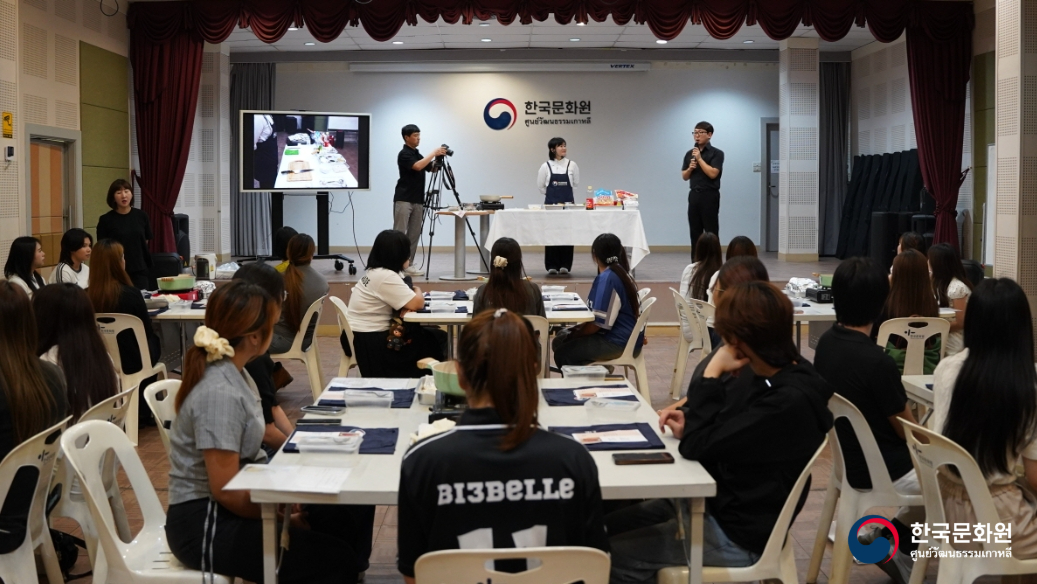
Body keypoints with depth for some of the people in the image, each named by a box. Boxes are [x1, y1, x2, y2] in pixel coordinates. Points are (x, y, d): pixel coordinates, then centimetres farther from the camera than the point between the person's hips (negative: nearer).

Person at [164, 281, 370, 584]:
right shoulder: (219, 394, -24)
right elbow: (225, 489, -23)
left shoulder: (228, 374, 5)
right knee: (334, 559, -18)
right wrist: (283, 519, -11)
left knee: (345, 521, 2)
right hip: (205, 526, -9)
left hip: (225, 509, 9)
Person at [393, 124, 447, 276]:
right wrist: (434, 153, -20)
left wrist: (439, 158, 2)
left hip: (418, 200, 8)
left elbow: (431, 169, 20)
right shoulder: (404, 154, -9)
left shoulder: (417, 154, 18)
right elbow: (418, 166, -25)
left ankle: (408, 264, 9)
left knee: (414, 234, 5)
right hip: (403, 200, -8)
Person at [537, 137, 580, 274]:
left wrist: (565, 194, 10)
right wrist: (551, 194, 9)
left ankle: (565, 265, 6)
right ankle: (552, 266, 6)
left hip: (567, 202, 1)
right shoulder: (546, 166, -1)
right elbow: (540, 186, 8)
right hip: (551, 203, -1)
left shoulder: (572, 165, 0)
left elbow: (576, 184, 10)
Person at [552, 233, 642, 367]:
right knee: (560, 340, 13)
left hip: (618, 342, -10)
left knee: (562, 354, -13)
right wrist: (577, 329, 10)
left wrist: (574, 335, -6)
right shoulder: (621, 273, 10)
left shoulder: (606, 279, -20)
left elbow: (599, 322, -21)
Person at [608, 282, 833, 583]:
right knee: (607, 526, 9)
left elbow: (697, 446, -27)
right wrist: (689, 424, -5)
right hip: (721, 502, 10)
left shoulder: (789, 402, -28)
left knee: (616, 555, -8)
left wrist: (711, 374, -19)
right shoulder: (775, 379, 2)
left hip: (738, 534, -10)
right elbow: (723, 434, 14)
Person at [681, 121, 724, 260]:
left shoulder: (717, 153, -6)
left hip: (709, 195, -6)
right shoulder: (689, 153, 11)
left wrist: (700, 158, -15)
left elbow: (713, 173, -18)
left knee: (711, 233, -5)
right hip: (694, 195, 6)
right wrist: (690, 168, -7)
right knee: (695, 233, 7)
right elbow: (684, 176, 13)